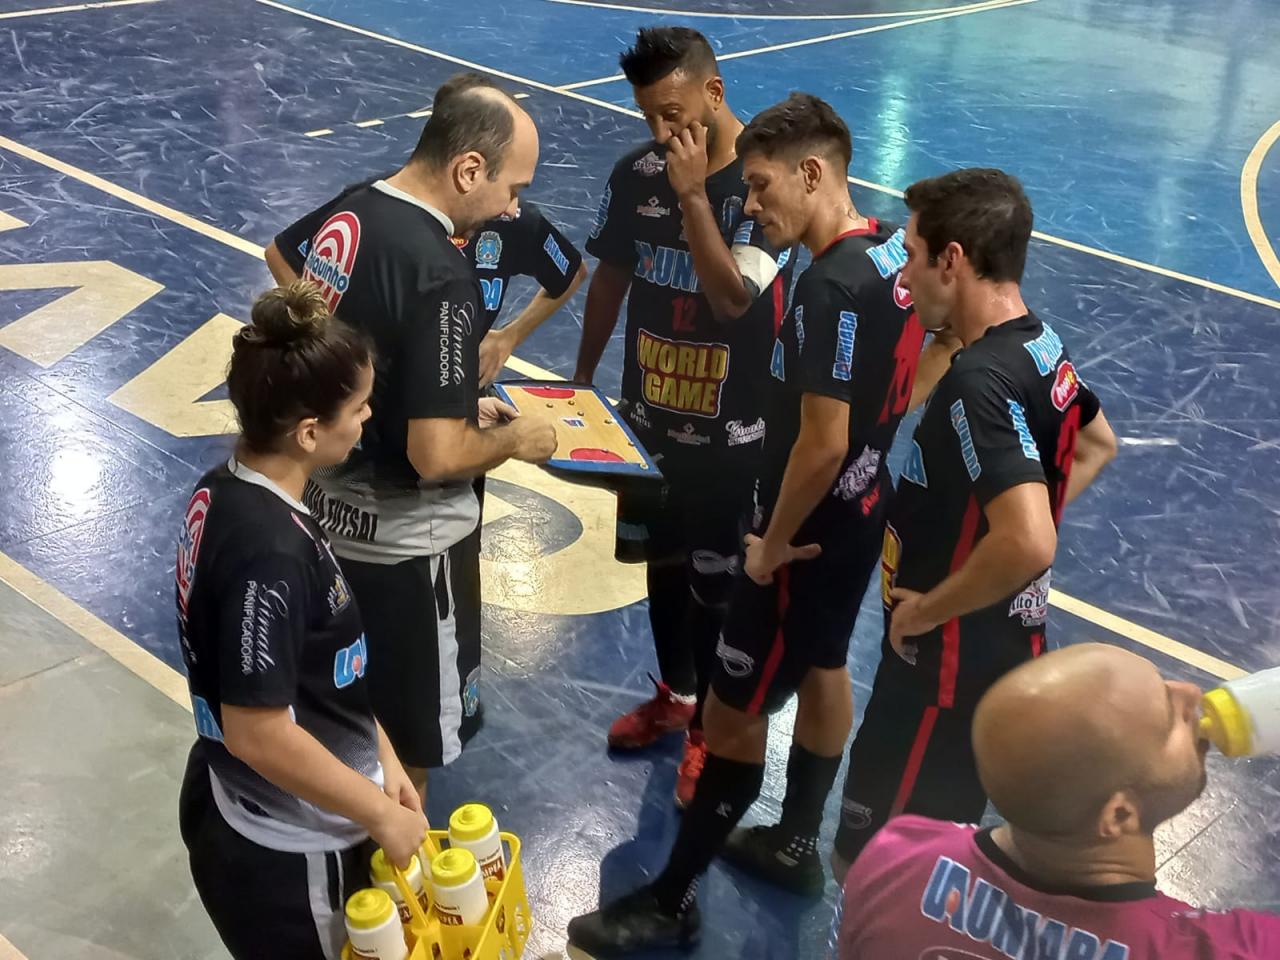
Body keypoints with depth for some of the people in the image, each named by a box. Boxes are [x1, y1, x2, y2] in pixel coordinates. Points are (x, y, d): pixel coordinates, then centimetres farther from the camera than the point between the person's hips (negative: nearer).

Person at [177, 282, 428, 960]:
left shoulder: (226, 491, -3)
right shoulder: (270, 554, -32)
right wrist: (383, 814, -16)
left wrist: (381, 755, 10)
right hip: (286, 847, -8)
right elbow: (260, 732, -28)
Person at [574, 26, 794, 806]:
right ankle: (675, 694, 42)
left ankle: (711, 729, 27)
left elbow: (731, 298, -26)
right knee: (663, 560, 20)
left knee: (717, 583, 7)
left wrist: (694, 193, -29)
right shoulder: (638, 173, -3)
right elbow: (611, 278, 9)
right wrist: (583, 377, 14)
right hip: (651, 413, 5)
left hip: (732, 430, -5)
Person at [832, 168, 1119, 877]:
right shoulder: (1040, 344, 3)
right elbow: (1097, 445, 22)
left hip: (954, 662, -10)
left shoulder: (980, 381, -27)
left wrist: (925, 610, -20)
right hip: (1004, 646, 10)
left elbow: (1027, 545, -37)